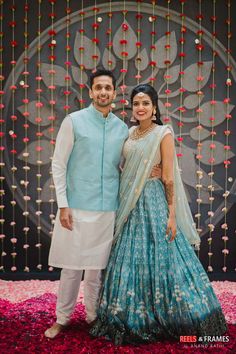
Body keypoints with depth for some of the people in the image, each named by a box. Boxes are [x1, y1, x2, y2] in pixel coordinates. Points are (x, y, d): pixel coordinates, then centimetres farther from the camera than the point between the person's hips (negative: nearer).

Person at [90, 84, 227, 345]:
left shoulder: (163, 133, -5)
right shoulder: (130, 133, 12)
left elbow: (169, 178, -9)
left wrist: (172, 214, -14)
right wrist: (123, 203, 11)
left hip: (152, 202, -6)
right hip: (129, 203, 6)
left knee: (157, 260, -1)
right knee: (130, 262, 11)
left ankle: (166, 319, 17)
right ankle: (133, 320, 26)